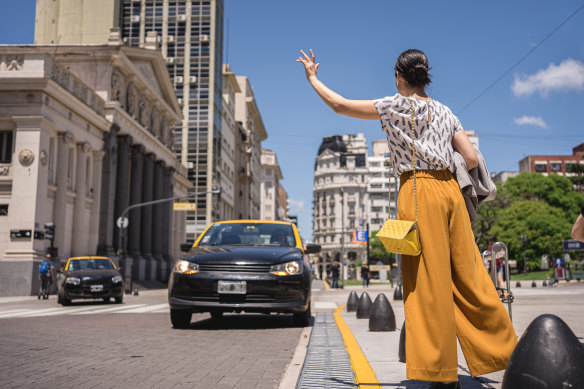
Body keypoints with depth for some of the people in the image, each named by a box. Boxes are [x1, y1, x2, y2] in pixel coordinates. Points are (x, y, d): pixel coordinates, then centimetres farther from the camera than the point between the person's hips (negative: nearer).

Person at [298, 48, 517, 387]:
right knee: (468, 274, 9)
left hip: (418, 191, -6)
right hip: (451, 190, 6)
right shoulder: (445, 111, 18)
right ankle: (506, 353, 14)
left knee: (430, 281, -4)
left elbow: (340, 105, 8)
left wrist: (312, 78, 23)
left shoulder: (395, 106, 3)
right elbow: (472, 159, 10)